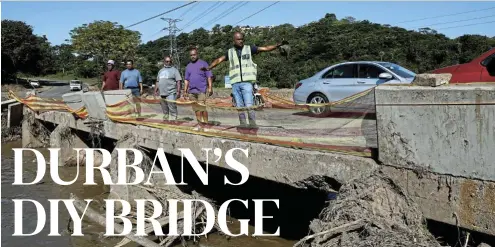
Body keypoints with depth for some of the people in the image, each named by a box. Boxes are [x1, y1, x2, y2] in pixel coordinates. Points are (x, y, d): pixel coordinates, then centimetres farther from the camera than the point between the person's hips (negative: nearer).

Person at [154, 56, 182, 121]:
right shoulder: (160, 71, 19)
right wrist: (155, 91, 18)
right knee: (165, 111, 12)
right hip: (162, 94, 6)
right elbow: (157, 82, 24)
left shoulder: (174, 70, 1)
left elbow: (178, 81, -6)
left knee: (172, 110, -10)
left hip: (171, 94, -6)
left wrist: (178, 91, -15)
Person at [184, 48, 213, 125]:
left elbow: (209, 77, -1)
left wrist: (210, 88, -10)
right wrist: (185, 90, 13)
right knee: (196, 109, 6)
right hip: (191, 91, 5)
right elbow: (186, 80, 20)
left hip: (201, 90, -5)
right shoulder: (188, 66, 17)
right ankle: (200, 124, 12)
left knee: (202, 108, -11)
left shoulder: (203, 63, 3)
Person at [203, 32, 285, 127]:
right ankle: (243, 125, 11)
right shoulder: (230, 52, 15)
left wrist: (277, 45, -12)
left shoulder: (249, 48, 7)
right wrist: (209, 68, -2)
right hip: (235, 83, 3)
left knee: (249, 106, -13)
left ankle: (253, 125, -8)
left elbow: (266, 48, 1)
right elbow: (219, 60, 12)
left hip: (246, 82, -3)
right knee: (239, 107, 4)